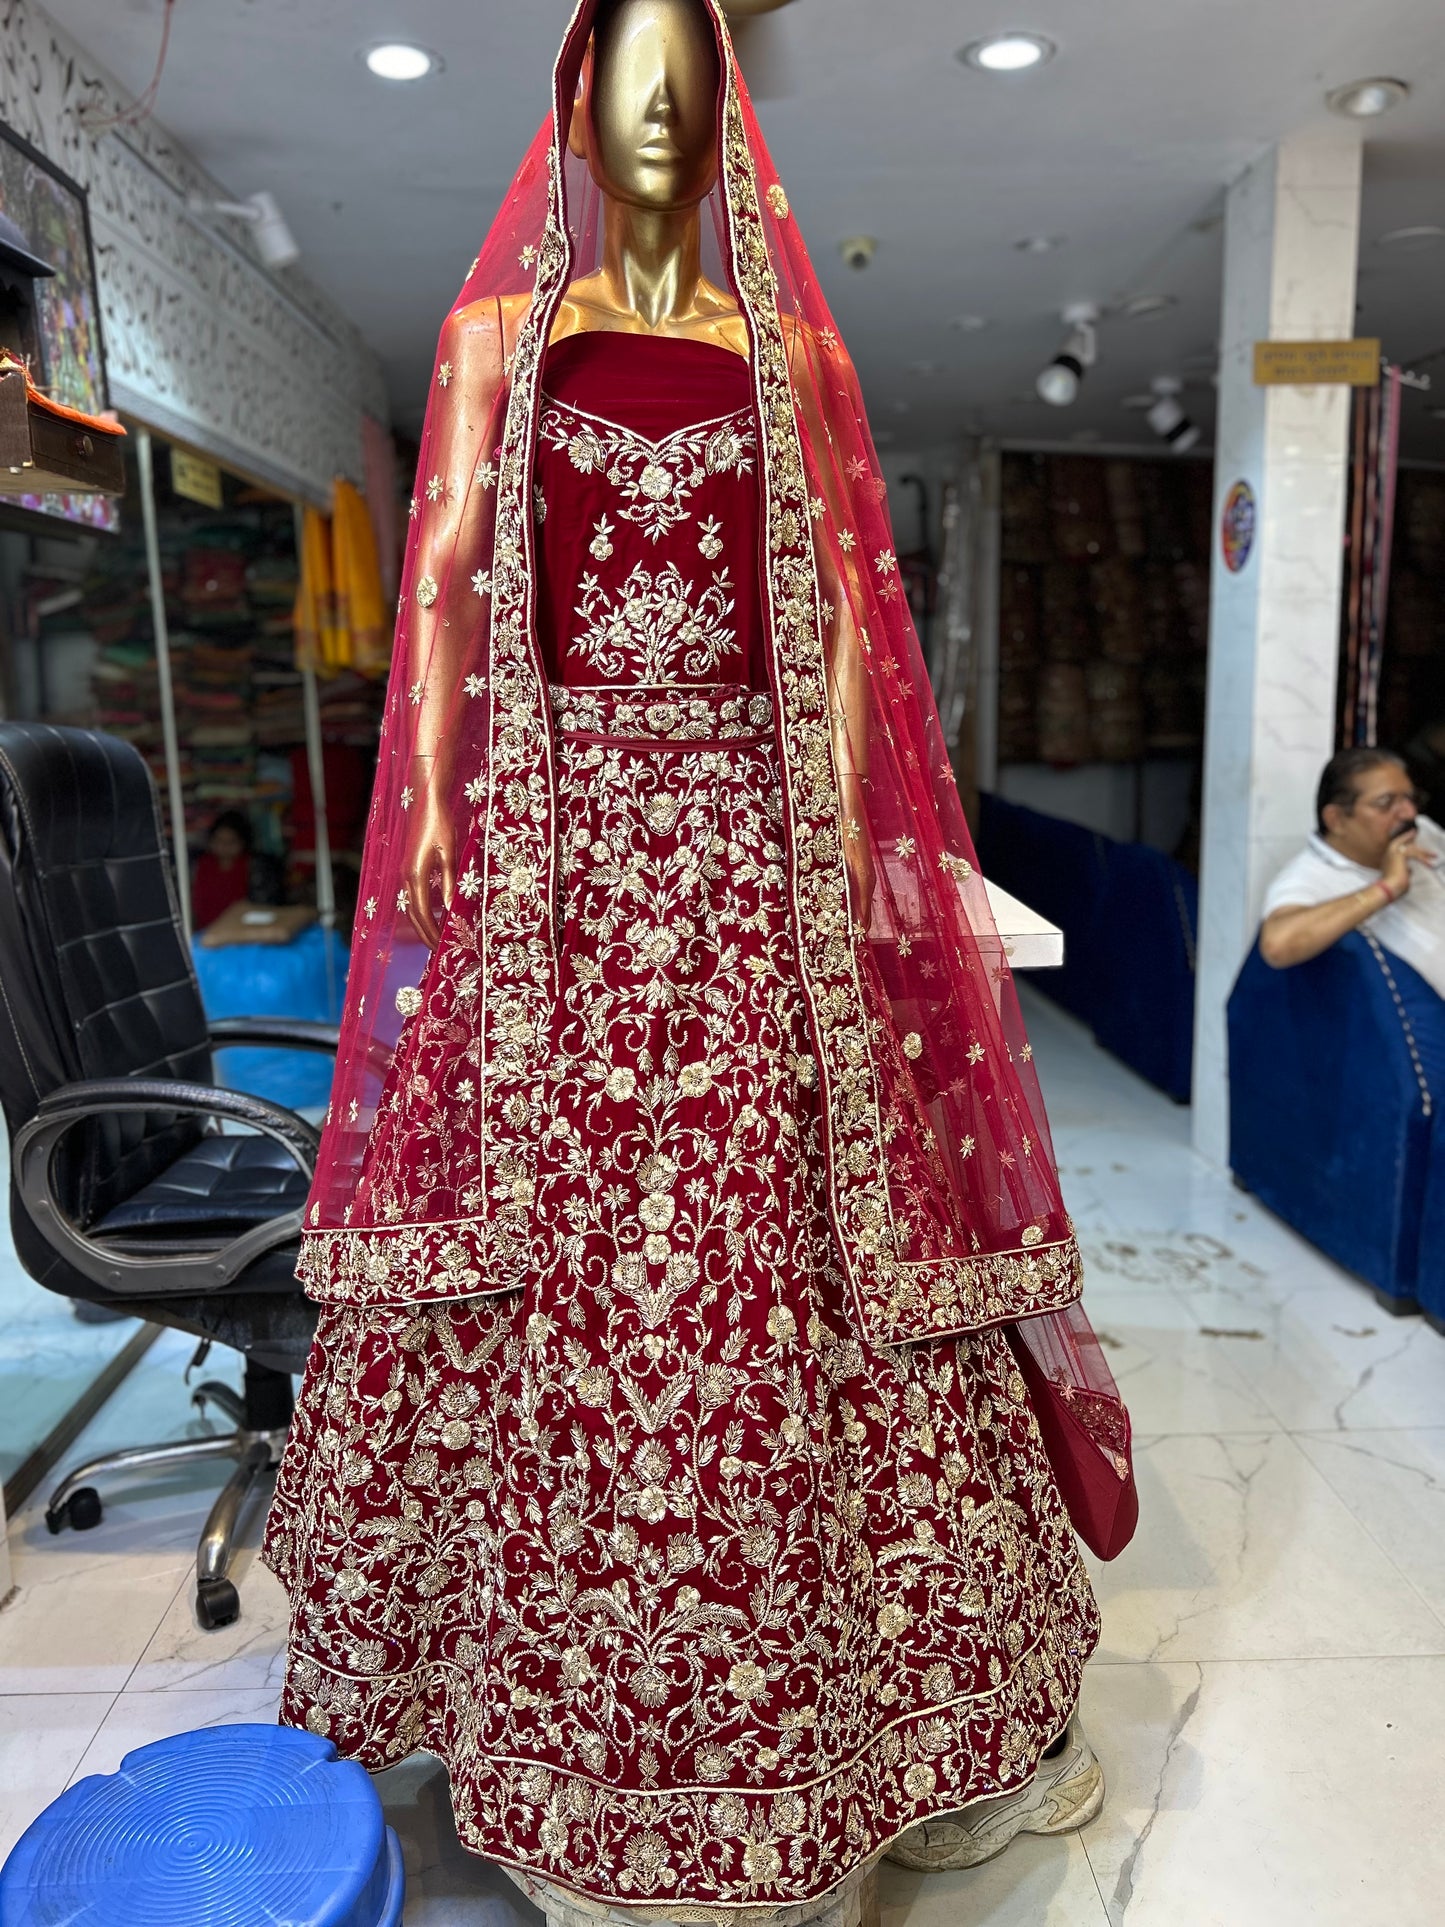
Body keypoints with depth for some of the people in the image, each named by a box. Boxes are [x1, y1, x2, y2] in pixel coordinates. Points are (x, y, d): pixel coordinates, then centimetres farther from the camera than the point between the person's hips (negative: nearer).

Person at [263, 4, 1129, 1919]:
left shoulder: (788, 347, 16)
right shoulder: (498, 331, 15)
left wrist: (863, 831, -1)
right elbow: (448, 576, 7)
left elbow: (841, 597, 9)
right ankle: (554, 1712, 24)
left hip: (754, 828, 1)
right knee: (548, 1225, 2)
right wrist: (431, 803, -4)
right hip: (554, 823, 0)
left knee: (770, 1226, 1)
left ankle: (871, 1698, 21)